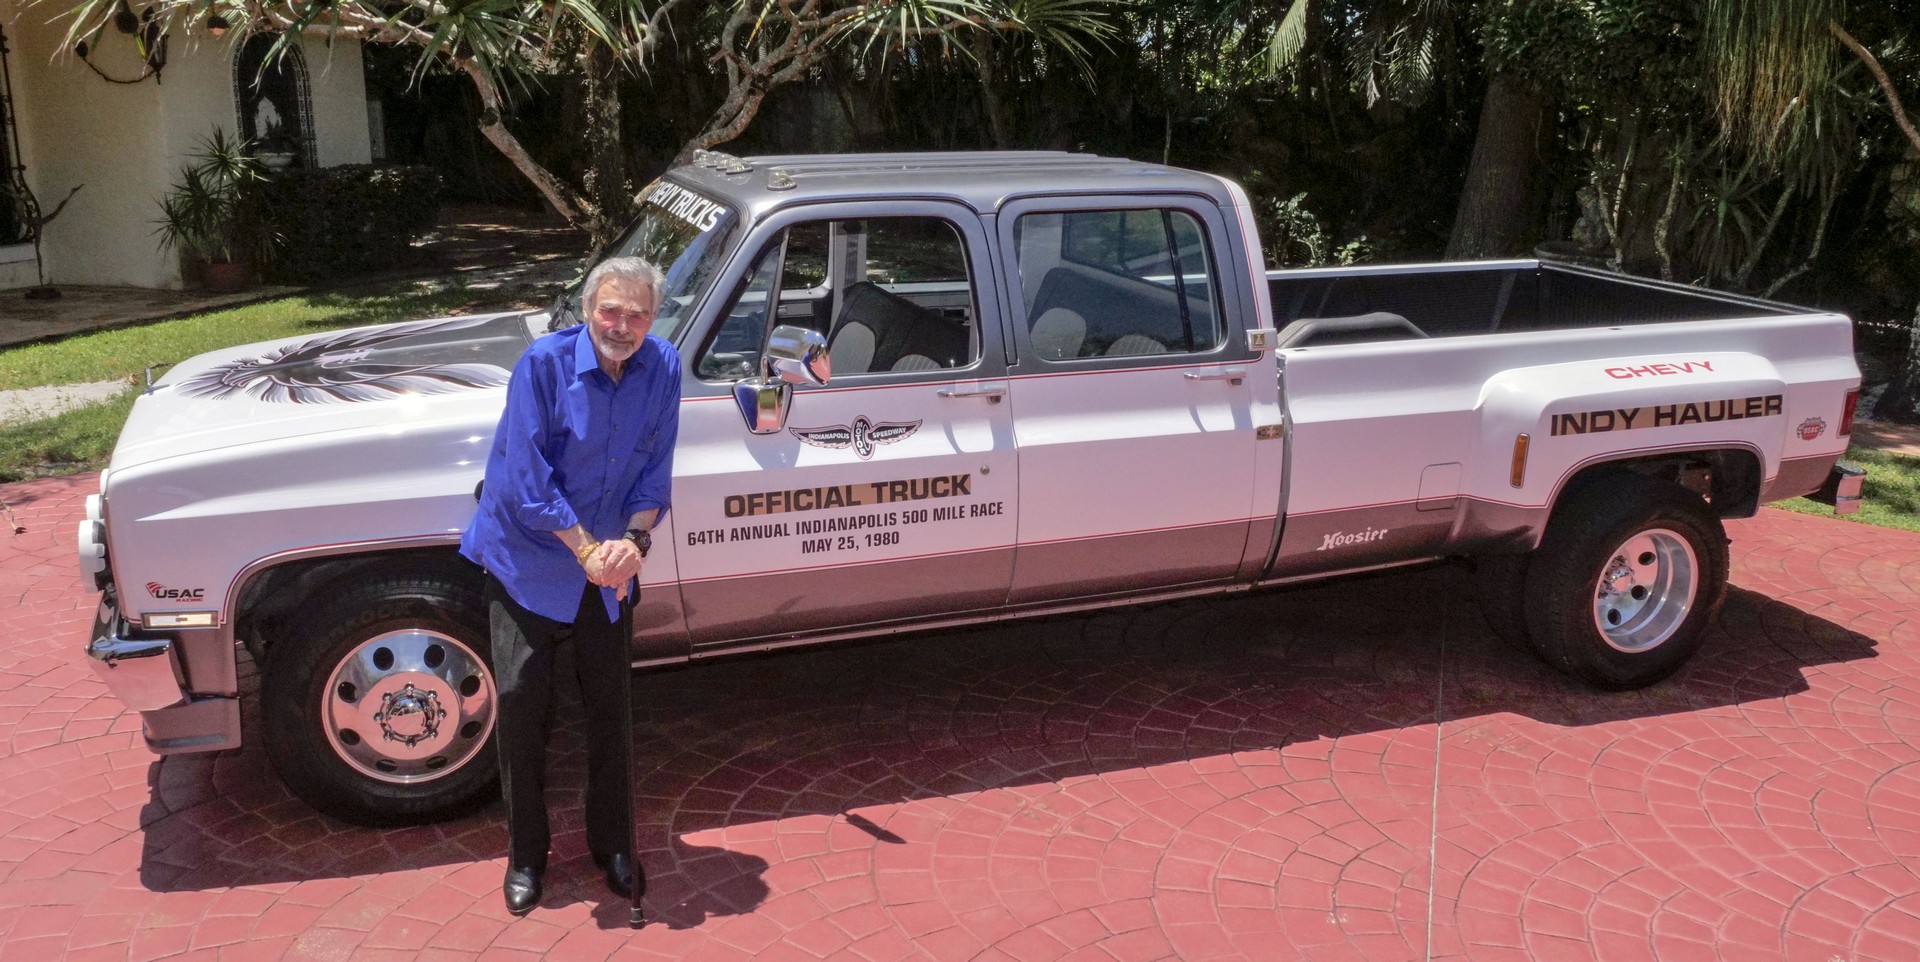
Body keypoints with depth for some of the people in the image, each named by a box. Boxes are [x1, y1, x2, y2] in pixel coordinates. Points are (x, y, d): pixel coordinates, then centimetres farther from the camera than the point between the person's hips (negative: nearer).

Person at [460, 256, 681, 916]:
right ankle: (525, 855, 18)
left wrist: (634, 539, -19)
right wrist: (588, 550, -22)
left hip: (608, 571, 3)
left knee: (611, 706, 10)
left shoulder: (663, 368, -7)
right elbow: (527, 480, -20)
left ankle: (612, 844, 28)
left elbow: (655, 470, -3)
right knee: (520, 702, -1)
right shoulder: (543, 364, -18)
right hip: (528, 560, -3)